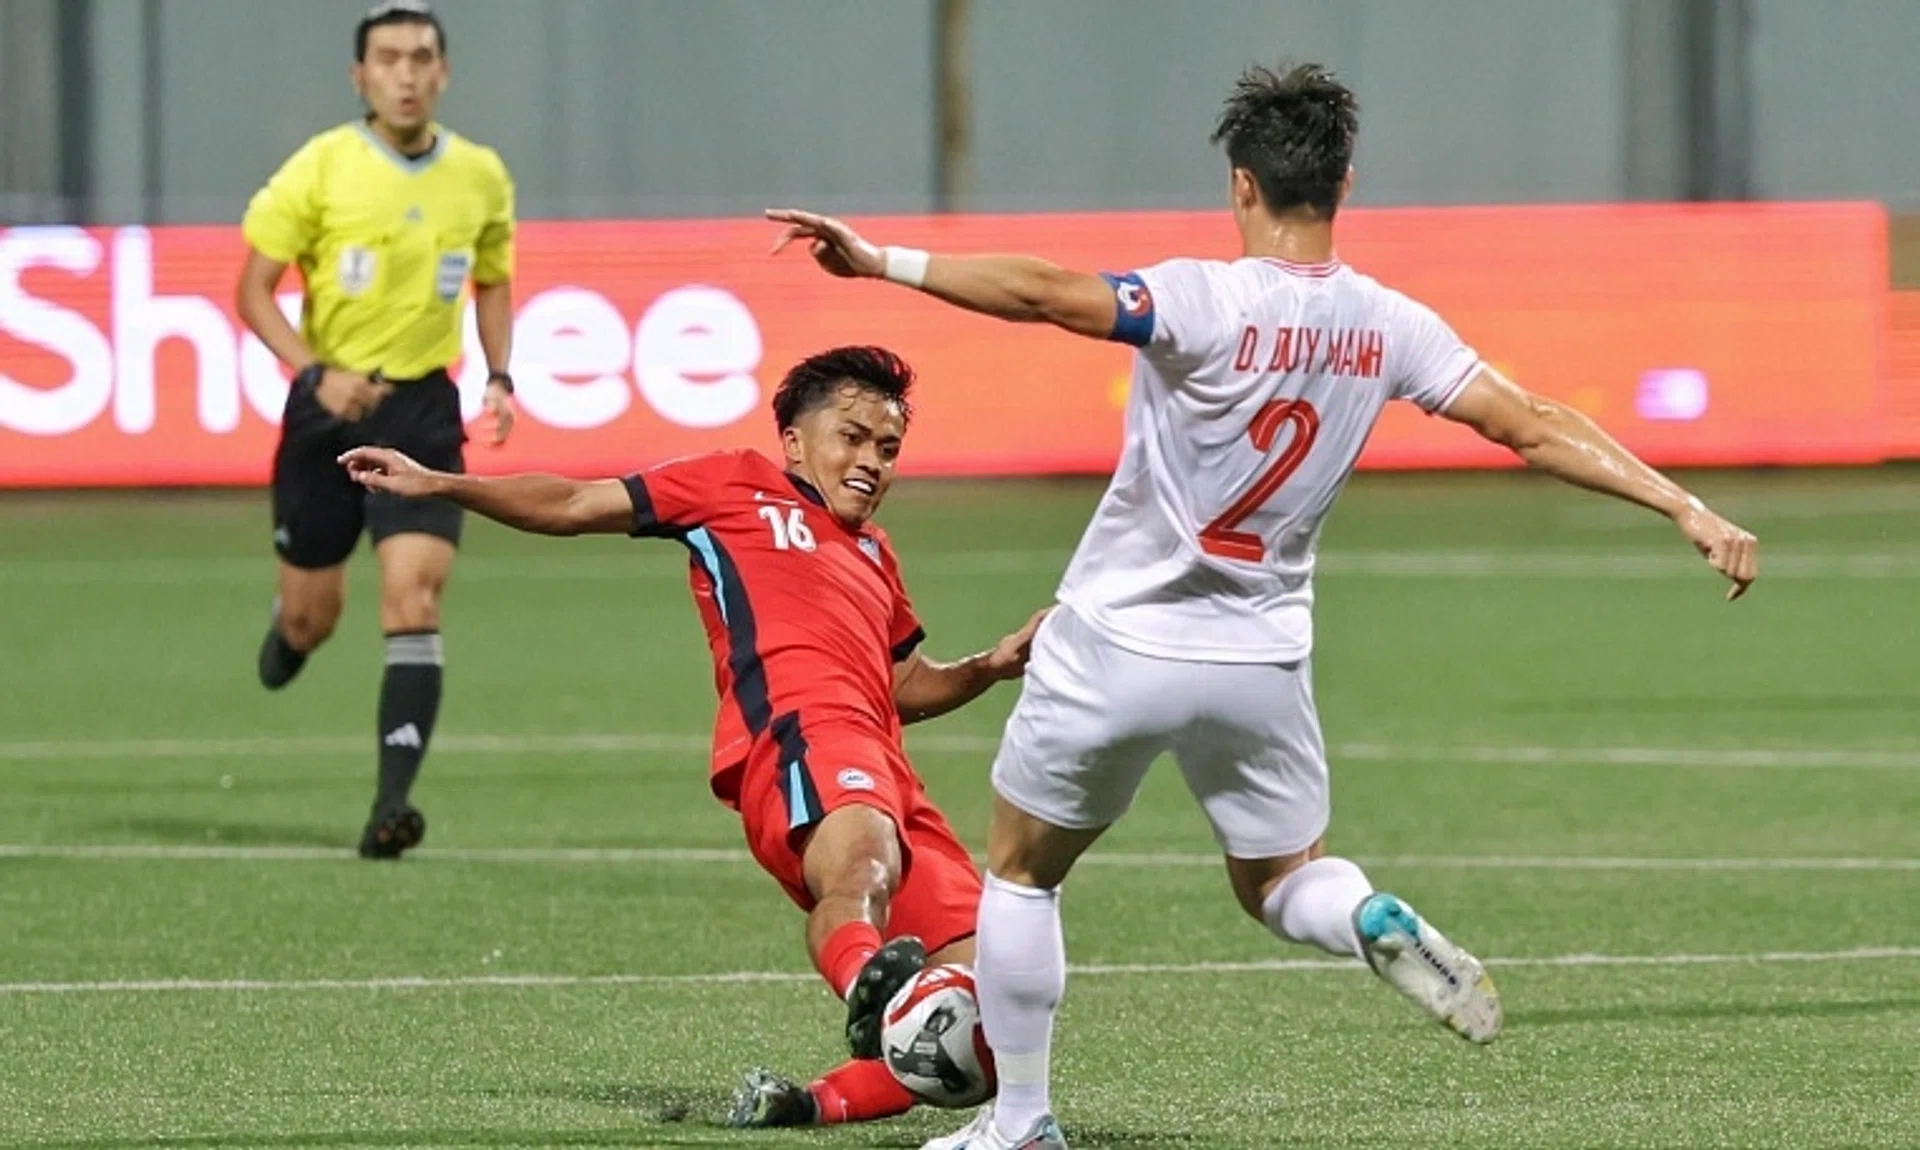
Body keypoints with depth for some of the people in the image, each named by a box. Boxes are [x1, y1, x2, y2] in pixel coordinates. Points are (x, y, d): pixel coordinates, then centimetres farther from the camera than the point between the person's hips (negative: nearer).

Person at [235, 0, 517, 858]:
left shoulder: (481, 176, 2)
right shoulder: (321, 168, -8)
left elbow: (492, 283, 19)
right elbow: (254, 289, -6)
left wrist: (499, 378, 3)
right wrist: (316, 374, -20)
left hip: (422, 410, 1)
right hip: (330, 404, -1)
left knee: (413, 604, -16)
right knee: (312, 614, 9)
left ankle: (392, 802, -19)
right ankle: (288, 631, 49)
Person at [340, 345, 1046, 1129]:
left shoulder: (873, 555, 38)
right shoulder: (735, 487, 21)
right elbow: (575, 506, 22)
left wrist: (991, 666, 27)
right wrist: (437, 485, 17)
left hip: (887, 773, 7)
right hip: (798, 731, -7)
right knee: (861, 863, -44)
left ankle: (820, 1103, -15)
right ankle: (870, 982, -74)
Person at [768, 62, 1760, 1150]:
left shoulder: (1209, 302, -19)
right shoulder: (1388, 326, -5)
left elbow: (1046, 292, -31)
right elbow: (1534, 426, -3)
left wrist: (883, 262, -31)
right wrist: (1689, 508, 2)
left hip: (1116, 649, -4)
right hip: (1262, 663, 4)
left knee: (1020, 873, 15)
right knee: (1285, 879, 21)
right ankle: (1379, 923, -14)